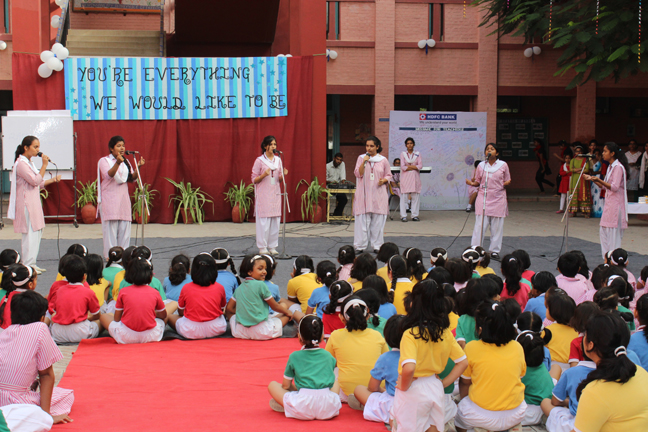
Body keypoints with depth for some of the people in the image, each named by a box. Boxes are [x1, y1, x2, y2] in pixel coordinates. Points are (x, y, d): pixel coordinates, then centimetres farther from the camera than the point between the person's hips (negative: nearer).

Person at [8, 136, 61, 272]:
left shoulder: (29, 163, 18)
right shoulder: (21, 164, -14)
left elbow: (38, 184, 22)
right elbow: (35, 181, -21)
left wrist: (53, 180, 14)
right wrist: (44, 165, -19)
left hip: (34, 203, 10)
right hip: (26, 204, -10)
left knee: (37, 232, 10)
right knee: (30, 234, -10)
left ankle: (32, 264, 16)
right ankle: (27, 266, -6)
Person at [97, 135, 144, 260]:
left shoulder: (126, 162, 16)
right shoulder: (104, 161, -2)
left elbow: (132, 179, 8)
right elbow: (108, 175, -20)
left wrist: (138, 167, -9)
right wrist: (117, 163, -36)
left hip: (123, 198, 6)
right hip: (109, 199, -5)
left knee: (125, 227, 2)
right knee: (110, 227, -8)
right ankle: (110, 255, -6)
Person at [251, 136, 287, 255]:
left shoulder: (278, 160, 11)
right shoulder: (259, 160, -4)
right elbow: (254, 180, -3)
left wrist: (283, 175, -6)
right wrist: (264, 175, -20)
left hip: (275, 193, 5)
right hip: (263, 194, -5)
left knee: (275, 220, 3)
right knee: (263, 220, -6)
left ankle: (272, 246, 11)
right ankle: (262, 247, 1)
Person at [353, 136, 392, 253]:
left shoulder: (383, 160, 5)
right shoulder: (361, 158, 6)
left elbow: (388, 175, 12)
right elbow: (358, 174, -1)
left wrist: (384, 180, -9)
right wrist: (364, 162, -13)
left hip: (378, 194, 0)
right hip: (364, 193, 0)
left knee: (378, 221, 1)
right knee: (362, 220, -3)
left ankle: (377, 246, 10)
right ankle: (360, 246, 3)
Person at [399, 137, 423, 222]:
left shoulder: (417, 154, 11)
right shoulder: (403, 154, 7)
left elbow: (420, 166, -2)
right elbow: (402, 167, -4)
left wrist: (408, 166, -8)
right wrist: (414, 167, -5)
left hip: (415, 177, 2)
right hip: (405, 177, -1)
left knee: (415, 196, -1)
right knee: (404, 196, -6)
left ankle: (415, 215, 5)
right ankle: (403, 216, -3)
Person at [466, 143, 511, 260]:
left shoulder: (503, 165, 3)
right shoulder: (481, 166, 6)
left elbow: (507, 181, 10)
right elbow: (478, 182, 11)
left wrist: (506, 183, -13)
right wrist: (471, 183, -9)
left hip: (498, 198, 0)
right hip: (483, 197, 0)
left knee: (497, 226, 4)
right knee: (480, 225, -5)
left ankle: (495, 251, 14)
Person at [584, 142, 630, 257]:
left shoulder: (618, 167, -13)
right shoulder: (611, 167, 16)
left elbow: (614, 187, -22)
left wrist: (599, 180, -27)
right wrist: (592, 179, 12)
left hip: (616, 203, -10)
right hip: (609, 203, 10)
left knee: (613, 232, -6)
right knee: (603, 232, 10)